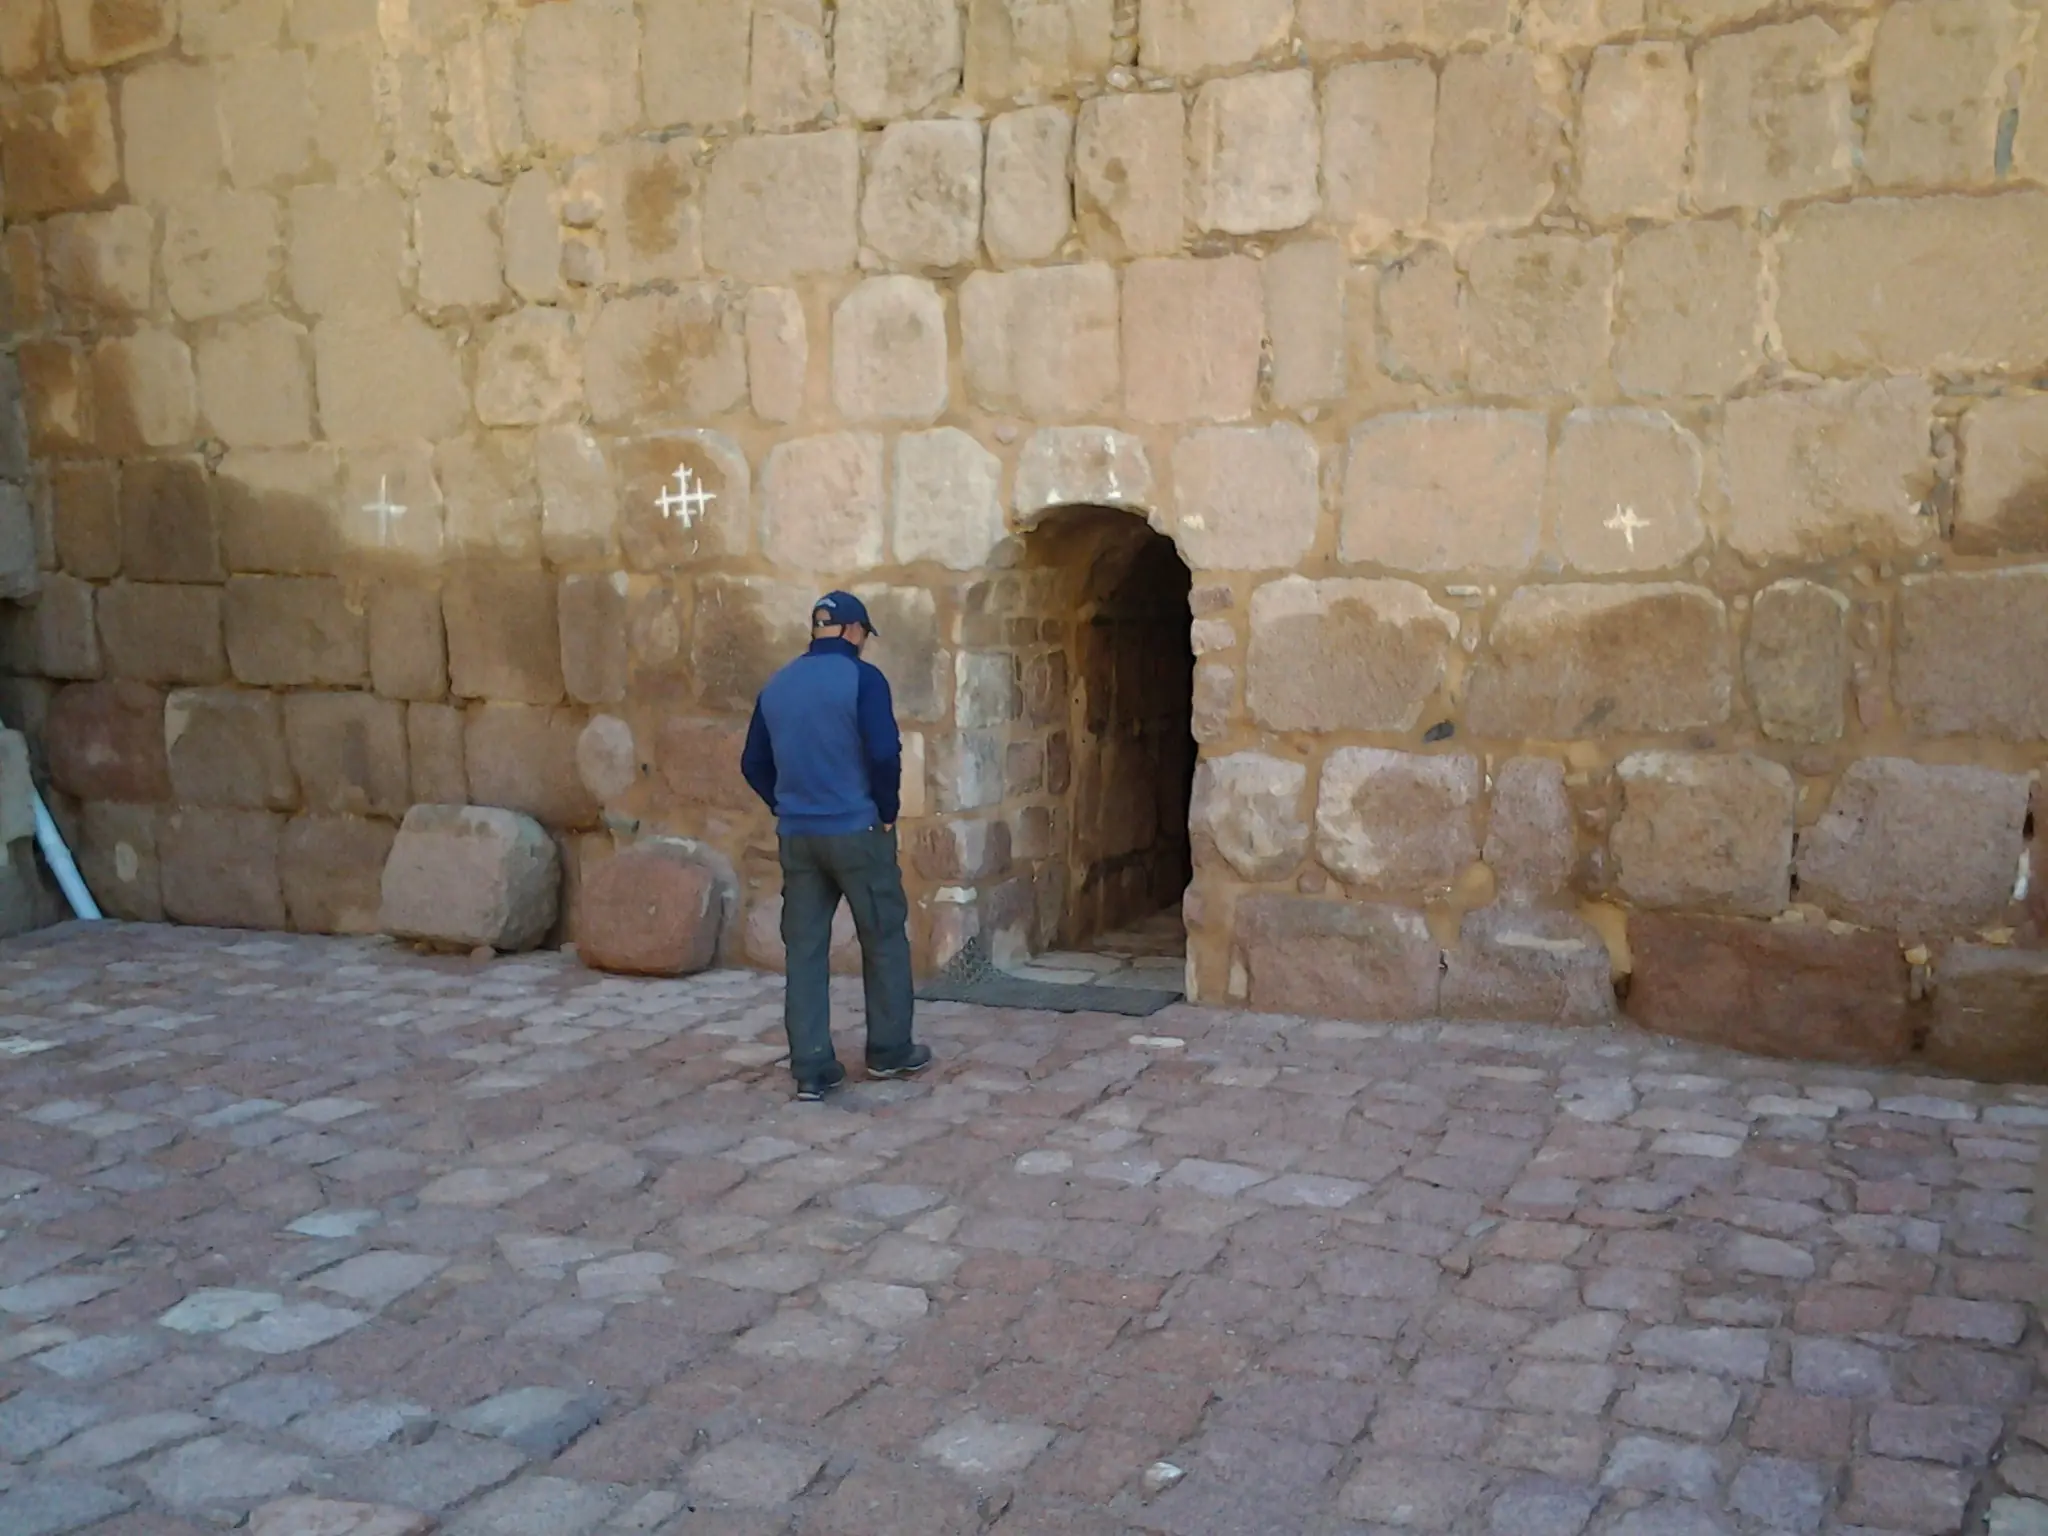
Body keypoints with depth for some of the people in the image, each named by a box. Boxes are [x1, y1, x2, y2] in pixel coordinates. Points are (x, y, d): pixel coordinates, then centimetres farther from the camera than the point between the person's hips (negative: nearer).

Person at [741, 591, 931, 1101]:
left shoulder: (776, 686, 9)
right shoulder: (862, 678, -9)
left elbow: (753, 764, 11)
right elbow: (884, 753, -18)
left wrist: (786, 806, 16)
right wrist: (888, 812, -4)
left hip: (796, 836, 5)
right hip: (857, 830, -5)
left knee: (805, 949, 6)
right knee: (885, 939, 11)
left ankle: (812, 1069, 6)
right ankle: (890, 1051, 20)